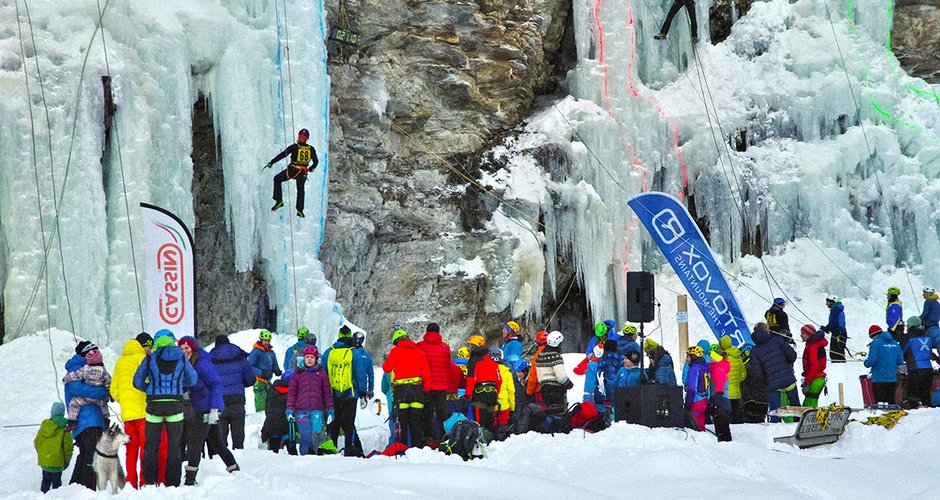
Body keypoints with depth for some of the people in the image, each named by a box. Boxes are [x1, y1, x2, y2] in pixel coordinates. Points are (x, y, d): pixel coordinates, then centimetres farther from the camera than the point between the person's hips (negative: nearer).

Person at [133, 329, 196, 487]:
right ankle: (173, 483, 6)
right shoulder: (181, 358, 1)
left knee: (151, 445, 9)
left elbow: (138, 381, 3)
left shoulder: (150, 359, 0)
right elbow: (192, 380, 9)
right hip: (175, 405, 0)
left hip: (154, 405, 0)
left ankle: (149, 482, 6)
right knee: (174, 445, 8)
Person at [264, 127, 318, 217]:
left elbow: (282, 155, -8)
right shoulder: (311, 149, 1)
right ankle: (300, 210, 22)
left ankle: (279, 201, 7)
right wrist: (311, 168, 31)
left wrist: (271, 162, -1)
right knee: (300, 189, 25)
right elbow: (316, 161, 10)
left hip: (292, 170, -4)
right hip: (303, 173, 4)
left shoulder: (294, 147, -9)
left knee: (277, 179, 16)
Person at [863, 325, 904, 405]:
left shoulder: (875, 343, -9)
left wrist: (866, 363, 6)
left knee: (880, 402, -5)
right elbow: (900, 361, 11)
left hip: (879, 379, -6)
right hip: (893, 379, 6)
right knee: (891, 402, 11)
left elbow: (871, 361, -16)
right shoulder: (895, 344, 10)